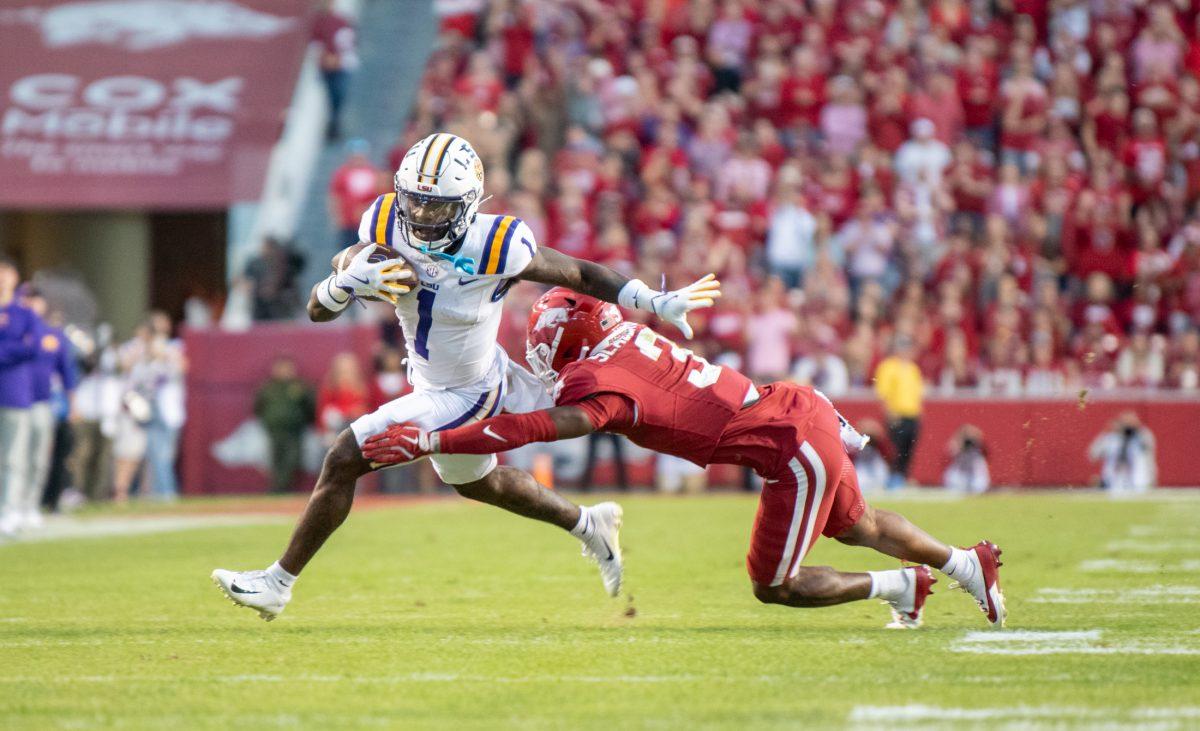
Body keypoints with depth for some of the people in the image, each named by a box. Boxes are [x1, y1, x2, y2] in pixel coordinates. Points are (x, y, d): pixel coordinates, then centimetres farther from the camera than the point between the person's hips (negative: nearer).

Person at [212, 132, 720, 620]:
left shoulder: (494, 249, -31)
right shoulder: (386, 228, -17)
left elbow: (580, 274, -14)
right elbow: (317, 310, -13)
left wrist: (659, 302, -14)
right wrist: (350, 281, -36)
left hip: (463, 396, -7)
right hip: (432, 380, 7)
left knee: (343, 462, -11)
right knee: (477, 481, 30)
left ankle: (278, 583, 4)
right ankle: (589, 526, 52)